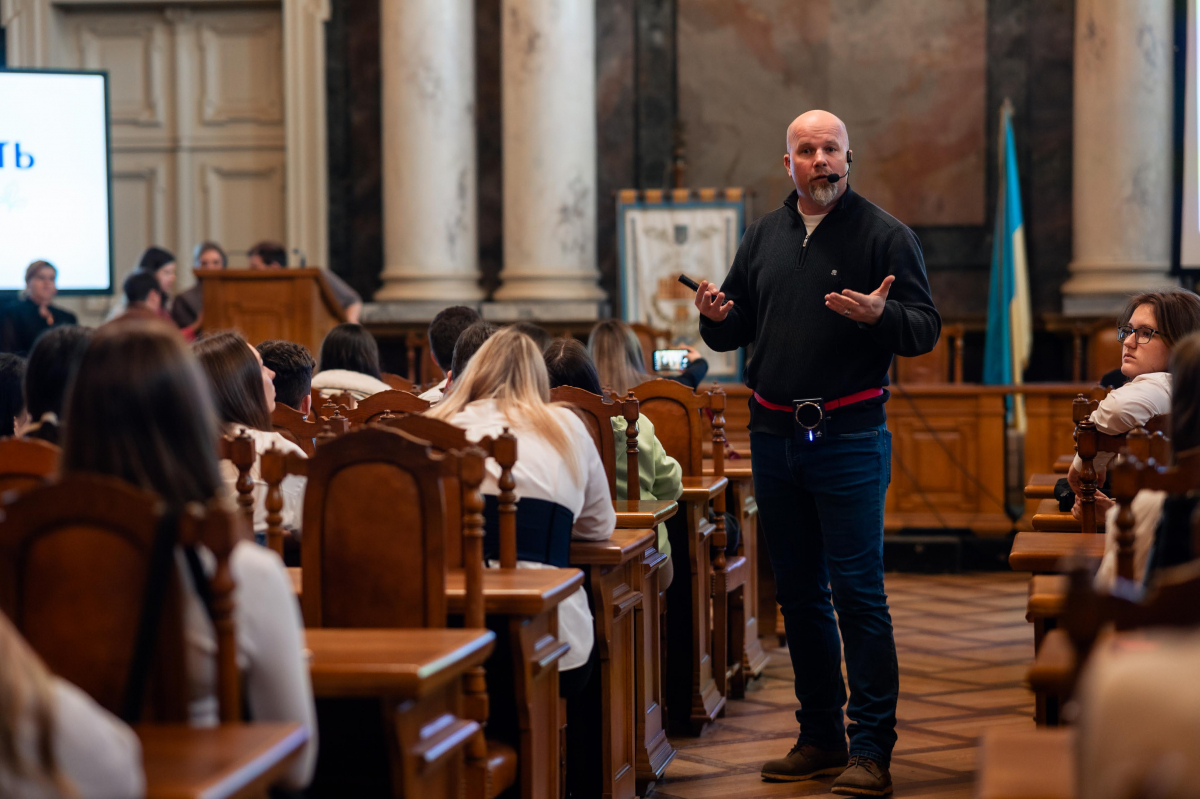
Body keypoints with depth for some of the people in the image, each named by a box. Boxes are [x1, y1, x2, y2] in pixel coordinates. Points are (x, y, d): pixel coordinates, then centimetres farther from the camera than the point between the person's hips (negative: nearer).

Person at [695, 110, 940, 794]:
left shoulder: (884, 234, -2)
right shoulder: (764, 236, 13)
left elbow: (926, 329, -7)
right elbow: (737, 330, 20)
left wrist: (880, 315, -27)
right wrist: (716, 318, -3)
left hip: (849, 438, -5)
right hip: (773, 437, 6)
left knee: (858, 593, -8)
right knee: (800, 594, 11)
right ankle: (820, 737, 20)